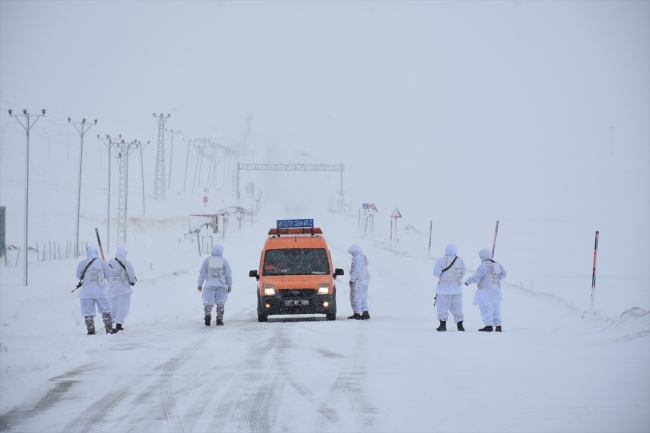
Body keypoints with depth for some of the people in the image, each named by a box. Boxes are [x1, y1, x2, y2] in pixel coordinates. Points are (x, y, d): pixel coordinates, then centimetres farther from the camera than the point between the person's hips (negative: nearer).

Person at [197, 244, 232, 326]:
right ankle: (219, 319, 10)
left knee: (208, 302, 1)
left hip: (210, 285, -1)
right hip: (221, 285, 1)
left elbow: (202, 274, 0)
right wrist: (229, 285, 8)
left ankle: (208, 314, -25)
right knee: (220, 303, 13)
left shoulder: (207, 261, -2)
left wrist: (200, 284, 10)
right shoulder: (224, 261, -2)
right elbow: (228, 274, -1)